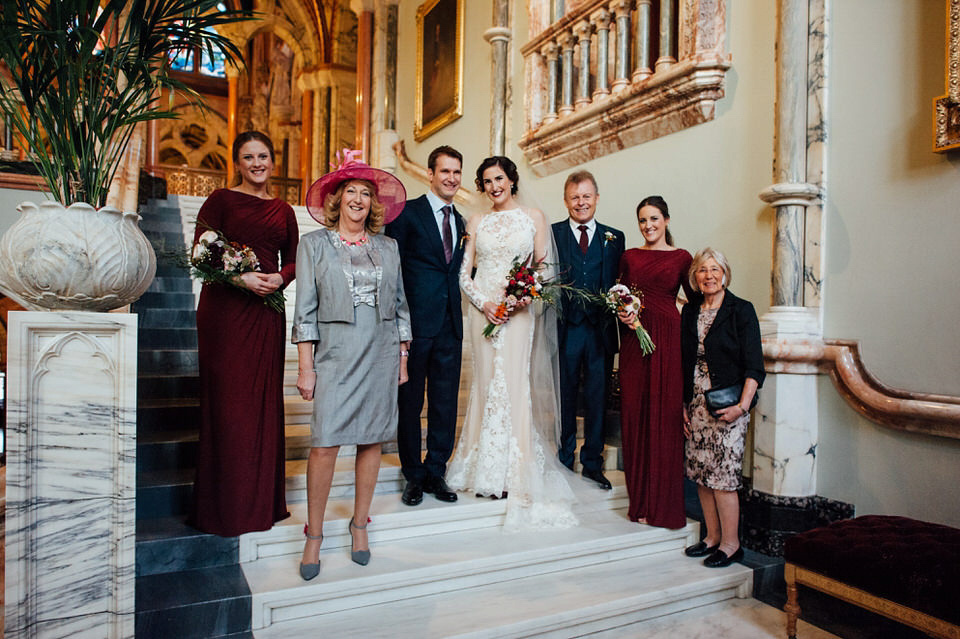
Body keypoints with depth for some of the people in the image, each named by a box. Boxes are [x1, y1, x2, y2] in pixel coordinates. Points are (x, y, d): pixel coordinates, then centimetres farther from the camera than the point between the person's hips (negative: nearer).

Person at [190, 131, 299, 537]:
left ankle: (262, 499, 18)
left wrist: (281, 278, -6)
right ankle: (226, 506, 10)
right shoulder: (220, 200, 3)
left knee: (264, 400, 7)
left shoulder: (283, 210, 15)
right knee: (226, 400, -2)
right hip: (225, 309, -4)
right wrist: (239, 277, -17)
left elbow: (292, 260, 16)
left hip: (267, 312, 4)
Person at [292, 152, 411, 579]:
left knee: (372, 439, 7)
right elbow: (305, 309, 0)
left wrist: (402, 358, 10)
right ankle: (314, 534, 10)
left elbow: (400, 306, 13)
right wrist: (305, 366, -5)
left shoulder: (387, 248, 11)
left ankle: (359, 524, 23)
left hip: (382, 352, 3)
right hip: (336, 352, -2)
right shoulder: (314, 244, 5)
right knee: (325, 444, -7)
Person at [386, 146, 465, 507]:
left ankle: (436, 473, 24)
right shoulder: (407, 213, -2)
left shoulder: (460, 221, 16)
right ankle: (413, 476, 22)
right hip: (416, 322, -5)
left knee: (445, 403, 10)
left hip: (450, 324, 5)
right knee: (410, 402, 7)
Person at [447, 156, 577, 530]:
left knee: (515, 384, -5)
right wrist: (483, 303, -8)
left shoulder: (534, 217, 6)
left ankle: (514, 473, 4)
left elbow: (544, 267, 5)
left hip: (519, 311, -2)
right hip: (484, 310, 2)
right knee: (486, 383, 3)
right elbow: (464, 273, 8)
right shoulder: (477, 222, 11)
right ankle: (487, 471, 13)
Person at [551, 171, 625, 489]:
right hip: (565, 329, -2)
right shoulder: (552, 234, 4)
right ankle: (564, 461, 25)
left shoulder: (614, 238, 11)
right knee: (564, 398, 9)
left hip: (601, 330, 2)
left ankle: (592, 463, 25)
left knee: (598, 399, 9)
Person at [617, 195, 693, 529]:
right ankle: (639, 501, 15)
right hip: (634, 339, 3)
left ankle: (663, 504, 11)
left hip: (667, 339, -2)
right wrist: (623, 313, -4)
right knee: (634, 415, 3)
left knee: (665, 416, -2)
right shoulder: (629, 256, 12)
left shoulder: (681, 257, 4)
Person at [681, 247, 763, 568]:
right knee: (700, 473, 8)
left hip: (727, 406, -5)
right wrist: (683, 404, 10)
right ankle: (712, 536, 22)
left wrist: (742, 405, -18)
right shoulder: (690, 312, 10)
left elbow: (753, 366, -8)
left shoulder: (741, 310, -4)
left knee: (723, 475, -3)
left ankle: (731, 543, 12)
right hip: (696, 405, 5)